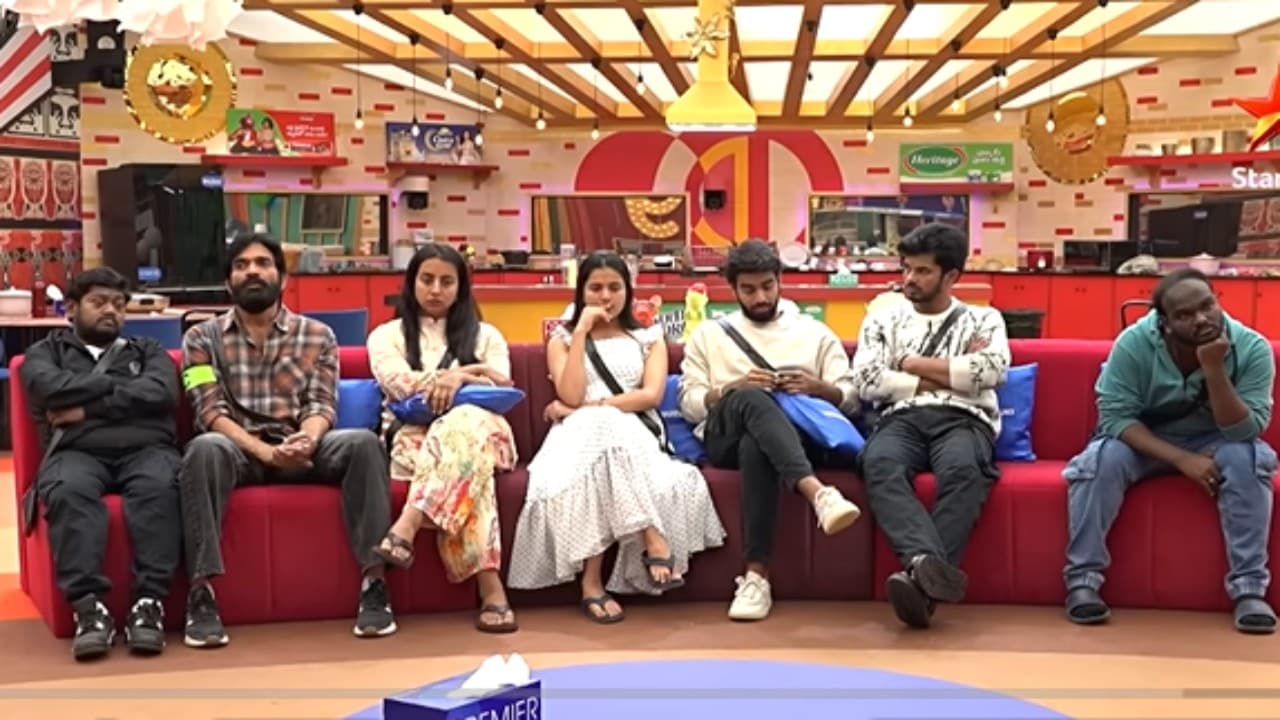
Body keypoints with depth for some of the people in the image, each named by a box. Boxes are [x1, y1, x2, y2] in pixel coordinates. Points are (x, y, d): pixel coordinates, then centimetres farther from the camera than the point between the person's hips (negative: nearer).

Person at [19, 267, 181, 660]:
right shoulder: (46, 352, 24)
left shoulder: (148, 351, 26)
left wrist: (86, 408, -2)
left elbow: (161, 394, 3)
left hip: (146, 450, 1)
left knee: (159, 486, -36)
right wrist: (122, 384, 5)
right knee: (69, 491, -37)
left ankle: (150, 602, -40)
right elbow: (53, 389, -1)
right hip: (76, 453, 0)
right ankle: (88, 606, -41)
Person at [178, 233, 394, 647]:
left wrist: (307, 439, -23)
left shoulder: (317, 335, 13)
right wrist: (264, 450, -21)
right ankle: (202, 594, -37)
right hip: (239, 449, -1)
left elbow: (322, 405, 3)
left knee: (363, 442, -29)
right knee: (205, 447, -37)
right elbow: (211, 411, -3)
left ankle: (373, 584, -28)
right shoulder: (203, 338, 9)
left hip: (301, 447, 1)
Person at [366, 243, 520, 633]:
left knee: (465, 424, -42)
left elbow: (503, 389, 3)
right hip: (413, 438, -1)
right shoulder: (387, 335, 18)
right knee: (465, 467, -41)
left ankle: (407, 526, -56)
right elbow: (399, 384, -3)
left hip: (480, 432, 1)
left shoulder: (485, 335, 22)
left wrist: (460, 380, -19)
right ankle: (491, 589, -52)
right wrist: (467, 372, -9)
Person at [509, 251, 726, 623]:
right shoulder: (562, 339, 18)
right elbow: (571, 397, -3)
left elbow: (652, 395, 0)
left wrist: (591, 407, -9)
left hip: (635, 435, 0)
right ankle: (653, 538, -43)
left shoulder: (648, 337, 20)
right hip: (581, 433, 0)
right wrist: (581, 333, -2)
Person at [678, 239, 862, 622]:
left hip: (798, 435, 1)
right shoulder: (708, 334, 23)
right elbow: (689, 404, 11)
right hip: (726, 435, 0)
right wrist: (733, 389, -8)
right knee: (752, 399, -39)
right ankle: (817, 492, -59)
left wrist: (820, 388, -7)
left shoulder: (814, 332, 24)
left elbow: (851, 398, 15)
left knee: (756, 446, -40)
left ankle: (756, 574, -45)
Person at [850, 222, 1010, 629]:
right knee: (880, 463, -37)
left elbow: (990, 371, -2)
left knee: (962, 469, -38)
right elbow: (867, 381, 5)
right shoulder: (882, 320, 23)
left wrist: (913, 364, 4)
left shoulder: (983, 319, 20)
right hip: (901, 420, 1)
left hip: (963, 421, -1)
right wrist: (949, 375, 4)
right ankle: (927, 561, -55)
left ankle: (921, 576, -50)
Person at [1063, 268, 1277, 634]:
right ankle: (1082, 579, -21)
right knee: (1101, 458, -31)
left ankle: (1249, 587, -23)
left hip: (1212, 442, 1)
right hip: (1142, 440, -1)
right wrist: (1180, 459, -32)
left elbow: (1245, 432, -25)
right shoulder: (1134, 342, -23)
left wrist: (1214, 369, -38)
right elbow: (1115, 416, -23)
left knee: (1248, 458, -30)